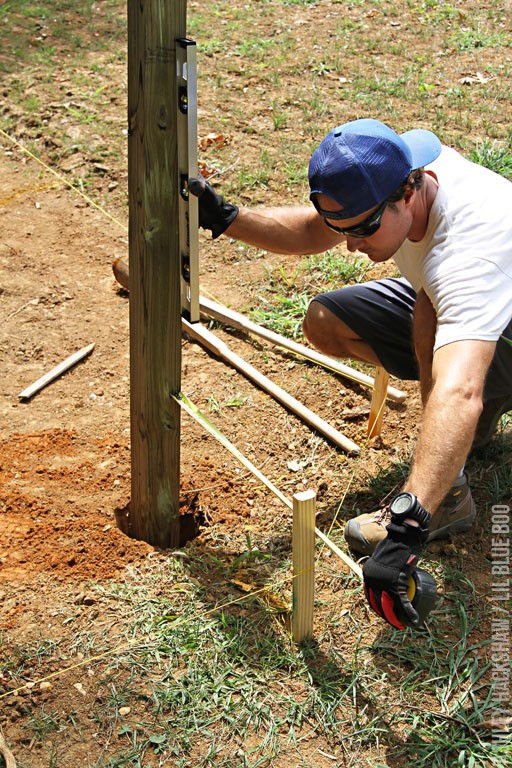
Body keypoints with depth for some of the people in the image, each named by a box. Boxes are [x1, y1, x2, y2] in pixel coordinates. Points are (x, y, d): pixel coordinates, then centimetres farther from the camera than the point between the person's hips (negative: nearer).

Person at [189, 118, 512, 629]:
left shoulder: (468, 244, -44)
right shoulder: (390, 173, -19)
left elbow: (457, 395, -57)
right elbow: (309, 232, -1)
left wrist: (407, 523, -65)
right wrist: (227, 219, -19)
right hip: (451, 310, 8)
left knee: (428, 312, -37)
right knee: (325, 323, -3)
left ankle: (449, 495, -22)